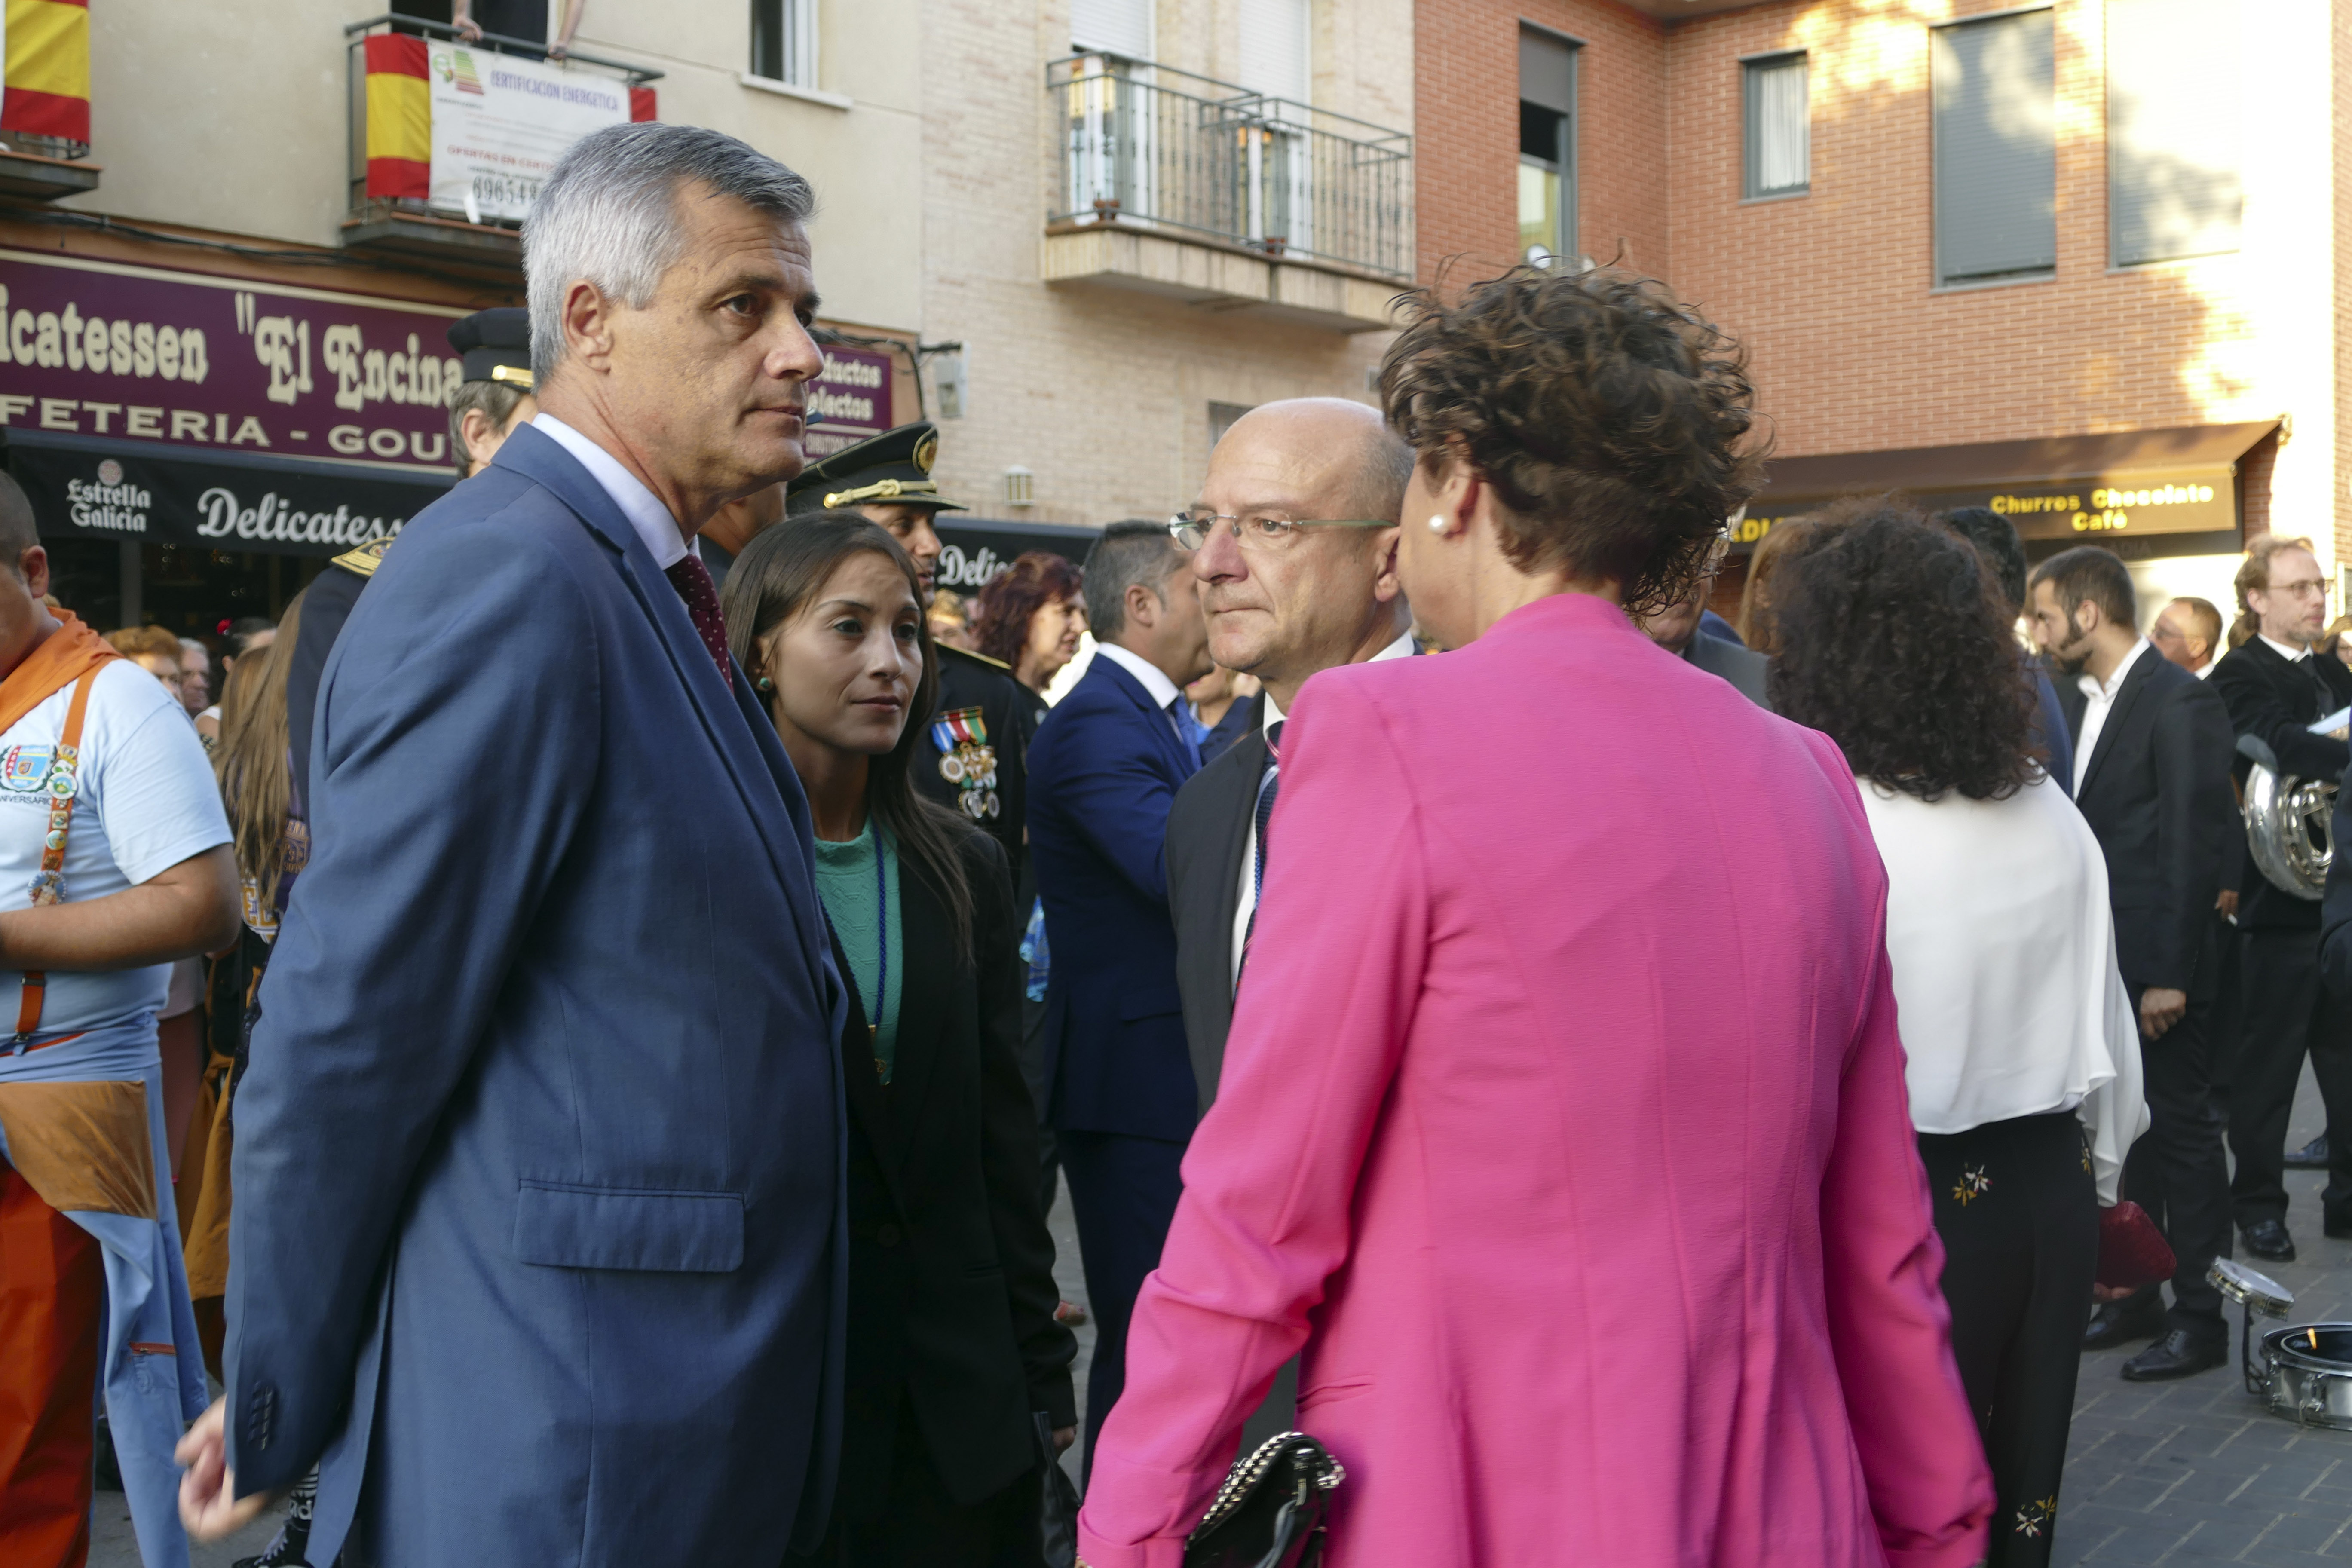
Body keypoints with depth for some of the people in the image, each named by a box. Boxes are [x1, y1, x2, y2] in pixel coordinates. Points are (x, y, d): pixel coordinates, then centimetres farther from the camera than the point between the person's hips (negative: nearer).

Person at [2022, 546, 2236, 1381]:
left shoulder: (2181, 702, -13)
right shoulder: (2080, 700, 10)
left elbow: (2197, 845, -16)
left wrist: (2171, 973, -18)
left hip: (2159, 963, -7)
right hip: (2099, 958, 7)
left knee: (2183, 1130, 2)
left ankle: (2200, 1317, 12)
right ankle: (2137, 1296, 25)